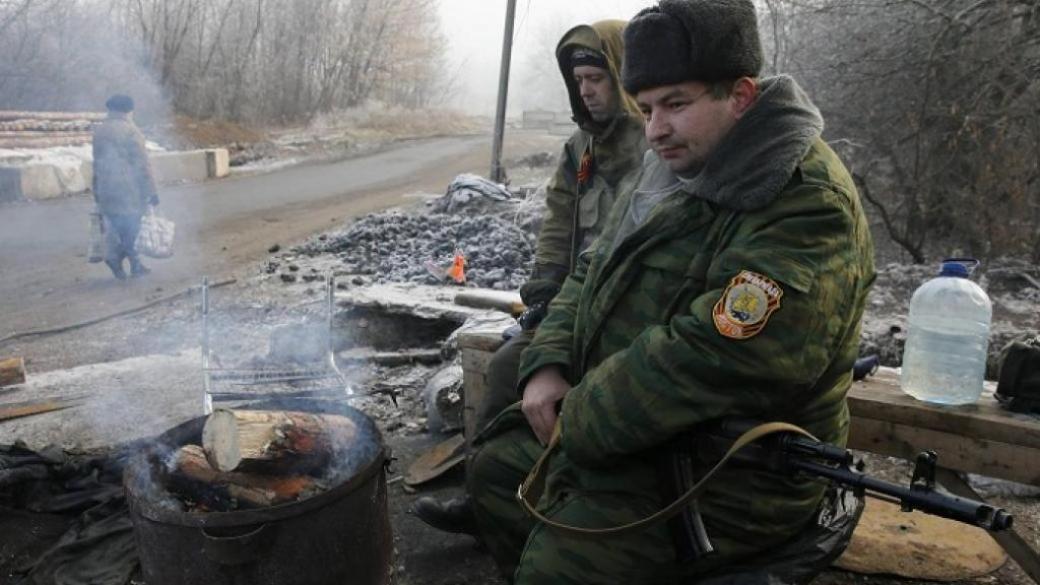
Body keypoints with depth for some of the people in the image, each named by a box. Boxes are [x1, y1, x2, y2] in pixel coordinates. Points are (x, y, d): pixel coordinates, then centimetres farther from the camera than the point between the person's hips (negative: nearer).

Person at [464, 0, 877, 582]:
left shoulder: (807, 205, -24)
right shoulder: (678, 169, 7)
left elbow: (709, 357, -32)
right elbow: (592, 274, 12)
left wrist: (582, 423, -19)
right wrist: (548, 367, -4)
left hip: (727, 477, -9)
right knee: (494, 468, 15)